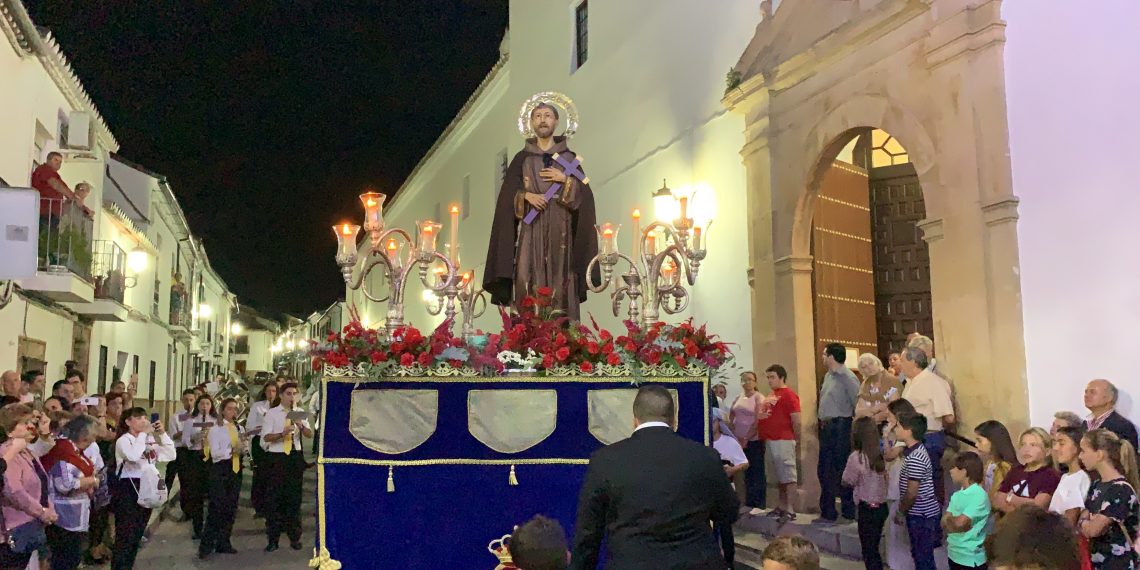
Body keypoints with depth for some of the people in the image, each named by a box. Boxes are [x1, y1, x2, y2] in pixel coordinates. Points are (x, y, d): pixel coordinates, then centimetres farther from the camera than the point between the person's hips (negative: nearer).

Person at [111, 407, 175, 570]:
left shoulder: (149, 440, 12)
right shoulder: (123, 440, -8)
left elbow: (170, 455, 8)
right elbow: (133, 456, -29)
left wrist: (162, 434, 0)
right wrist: (143, 433, -21)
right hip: (128, 489, -7)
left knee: (137, 535, 14)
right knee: (125, 535, -7)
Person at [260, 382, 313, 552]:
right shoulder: (272, 413, -2)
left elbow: (310, 434, -5)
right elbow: (266, 437, -11)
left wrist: (301, 426, -26)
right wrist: (282, 434, -29)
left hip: (295, 457, 3)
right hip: (276, 457, -3)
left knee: (294, 497, 8)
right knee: (274, 498, 1)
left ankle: (294, 537, 19)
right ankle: (273, 539, 12)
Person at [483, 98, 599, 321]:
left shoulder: (569, 157, 10)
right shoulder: (522, 158, 10)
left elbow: (585, 194, 4)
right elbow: (507, 194, 4)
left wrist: (566, 180, -10)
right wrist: (526, 196, -13)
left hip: (560, 230, 0)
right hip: (531, 229, 0)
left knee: (560, 281, -5)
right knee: (529, 279, -9)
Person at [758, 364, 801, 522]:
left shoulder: (789, 395, -11)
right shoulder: (771, 396, 16)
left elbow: (796, 421, -13)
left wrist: (797, 440, -8)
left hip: (783, 442, -8)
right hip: (770, 441, 8)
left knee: (788, 475, -4)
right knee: (779, 476, 15)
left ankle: (790, 509, -1)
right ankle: (781, 506, 23)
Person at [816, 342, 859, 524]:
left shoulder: (848, 378, -13)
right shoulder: (828, 376, 14)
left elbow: (858, 403, -16)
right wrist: (822, 423, 12)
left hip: (840, 426, -9)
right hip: (826, 427, 9)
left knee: (842, 470, -2)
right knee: (824, 471, 11)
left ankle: (849, 511, 8)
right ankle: (828, 513, 20)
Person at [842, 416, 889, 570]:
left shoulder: (856, 457, -17)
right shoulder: (881, 455, -1)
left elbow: (847, 481, -7)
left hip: (867, 509, -6)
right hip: (881, 506, 6)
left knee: (869, 551, 5)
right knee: (874, 548, 20)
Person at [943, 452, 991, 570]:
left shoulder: (980, 496, -17)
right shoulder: (957, 495, 7)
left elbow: (960, 522, -23)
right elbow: (944, 523, 2)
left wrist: (950, 518, -3)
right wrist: (955, 520, -17)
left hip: (971, 559, -7)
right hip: (954, 554, 7)